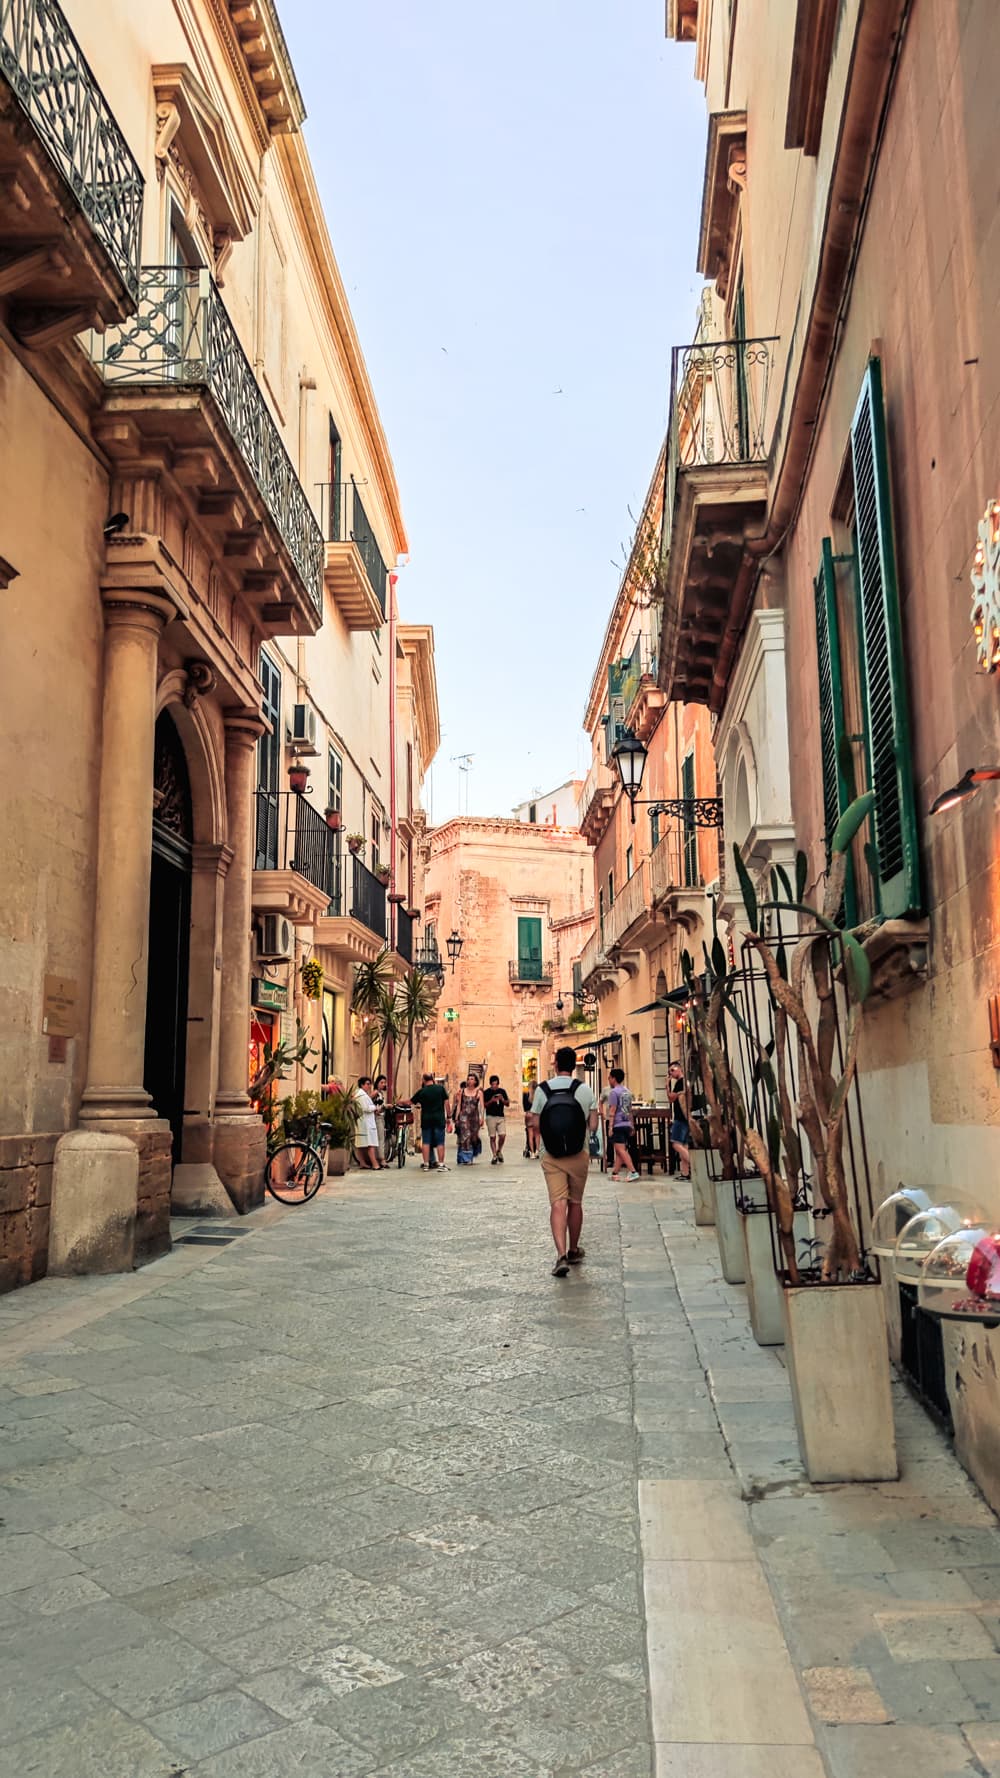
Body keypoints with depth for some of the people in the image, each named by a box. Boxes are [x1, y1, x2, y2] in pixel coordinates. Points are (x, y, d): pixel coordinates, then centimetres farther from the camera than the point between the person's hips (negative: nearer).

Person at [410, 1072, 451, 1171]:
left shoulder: (421, 1091, 0)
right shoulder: (441, 1088, 0)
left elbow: (410, 1102, 8)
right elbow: (447, 1103, -2)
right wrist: (449, 1117, 5)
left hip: (426, 1119, 0)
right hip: (439, 1118, 0)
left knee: (426, 1142, 8)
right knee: (440, 1142, 2)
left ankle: (426, 1164, 8)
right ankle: (441, 1164, 1)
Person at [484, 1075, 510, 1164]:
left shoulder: (502, 1091, 9)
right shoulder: (486, 1092, 1)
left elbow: (507, 1104, 11)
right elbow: (484, 1105, -1)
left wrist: (503, 1100, -9)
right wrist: (491, 1101, -17)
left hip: (501, 1117, 2)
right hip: (491, 1117, -2)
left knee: (502, 1135, -10)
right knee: (492, 1137, -1)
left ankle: (499, 1151, 15)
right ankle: (495, 1156, 9)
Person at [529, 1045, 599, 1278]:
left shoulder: (543, 1090, -4)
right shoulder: (584, 1089, -3)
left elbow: (535, 1125, -6)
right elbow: (593, 1125, -5)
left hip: (551, 1156, -1)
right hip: (579, 1155, 1)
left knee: (558, 1204, -4)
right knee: (575, 1203, 15)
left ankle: (561, 1254, -19)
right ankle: (574, 1251, 30)